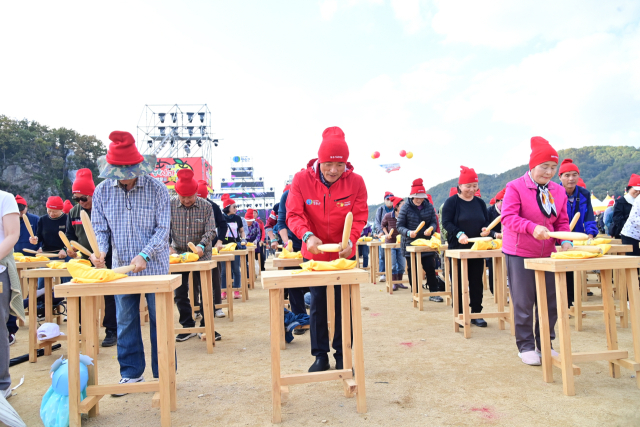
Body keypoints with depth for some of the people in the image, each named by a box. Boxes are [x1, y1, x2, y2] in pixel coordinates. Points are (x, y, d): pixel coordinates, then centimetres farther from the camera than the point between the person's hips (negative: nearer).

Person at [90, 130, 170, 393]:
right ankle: (131, 373, 27)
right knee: (125, 322, 11)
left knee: (159, 320, 5)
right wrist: (100, 251, -16)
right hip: (121, 268, 3)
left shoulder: (157, 189, -8)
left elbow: (163, 229, -9)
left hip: (155, 267, -3)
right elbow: (99, 228, 5)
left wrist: (144, 256, -22)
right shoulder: (103, 191, 1)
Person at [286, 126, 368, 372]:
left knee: (343, 305, 6)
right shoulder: (301, 179, -14)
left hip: (344, 255, 0)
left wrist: (350, 241, -30)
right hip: (314, 254, 0)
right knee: (317, 304, 9)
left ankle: (342, 356, 22)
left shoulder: (355, 182, -13)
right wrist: (307, 236, -34)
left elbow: (359, 217, -11)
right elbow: (293, 214, -15)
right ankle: (320, 356, 24)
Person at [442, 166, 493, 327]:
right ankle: (460, 314, 13)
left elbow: (486, 221, 14)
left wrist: (486, 229, -8)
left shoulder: (480, 203, 10)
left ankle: (476, 313, 18)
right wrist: (459, 234, -26)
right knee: (459, 282, 2)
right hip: (458, 248, -4)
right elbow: (446, 222, -11)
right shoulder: (452, 202, -6)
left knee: (477, 282, 8)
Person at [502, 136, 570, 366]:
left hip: (547, 253, 5)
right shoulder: (516, 187, -9)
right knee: (523, 303, 2)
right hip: (520, 254, -5)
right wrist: (532, 228, -32)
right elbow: (508, 217, -18)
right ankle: (526, 347, 18)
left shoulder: (558, 191, 7)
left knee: (550, 302, 10)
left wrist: (565, 240, -9)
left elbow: (562, 222, 10)